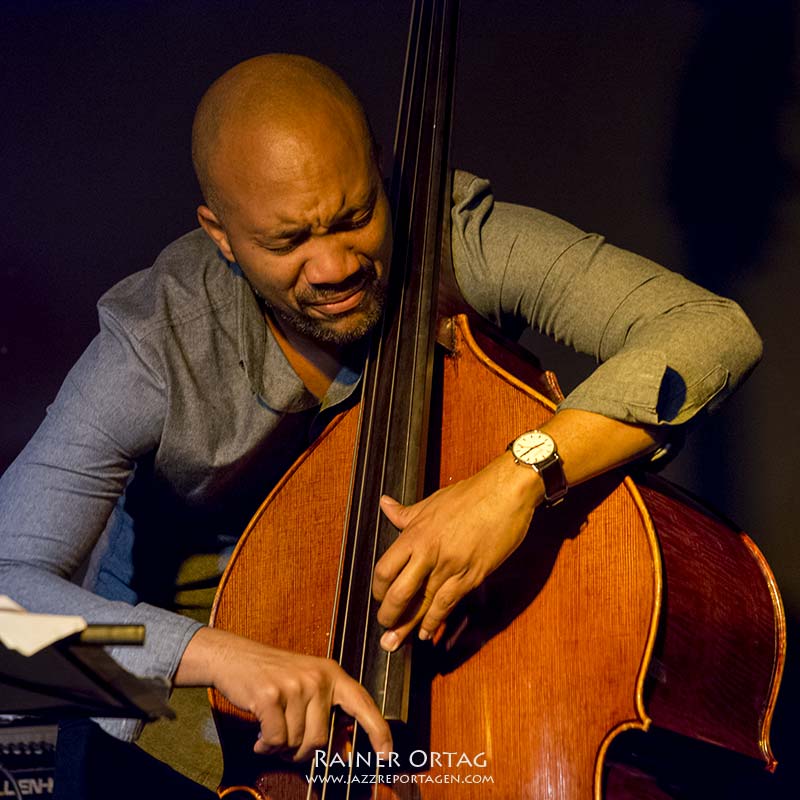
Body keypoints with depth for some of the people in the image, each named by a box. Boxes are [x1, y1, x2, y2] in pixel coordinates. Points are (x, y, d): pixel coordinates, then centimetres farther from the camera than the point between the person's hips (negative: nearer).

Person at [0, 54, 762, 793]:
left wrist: (523, 472, -44)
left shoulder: (457, 239, -22)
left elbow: (713, 329, -29)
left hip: (430, 624, 1)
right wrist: (219, 653, -46)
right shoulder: (155, 344, -25)